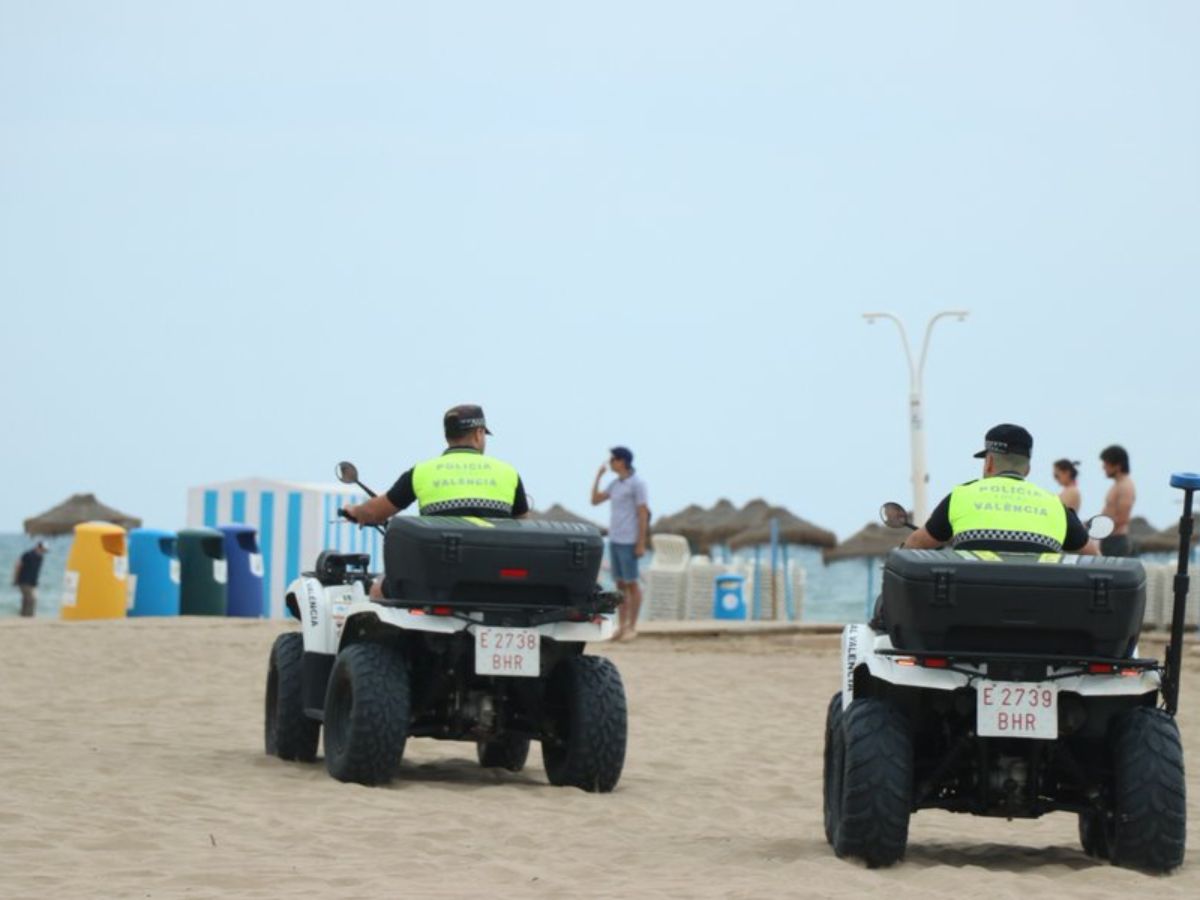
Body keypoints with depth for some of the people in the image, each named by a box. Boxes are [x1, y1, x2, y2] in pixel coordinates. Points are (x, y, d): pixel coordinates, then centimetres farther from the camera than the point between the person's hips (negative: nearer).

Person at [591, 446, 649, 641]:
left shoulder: (637, 484, -10)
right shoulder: (615, 484, 13)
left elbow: (643, 515, -12)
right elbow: (595, 500, 17)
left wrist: (641, 544, -15)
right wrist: (598, 476, 9)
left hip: (629, 542, -8)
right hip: (614, 540, 8)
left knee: (631, 584, -2)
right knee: (620, 584, 9)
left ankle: (632, 627, 3)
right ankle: (621, 626, 12)